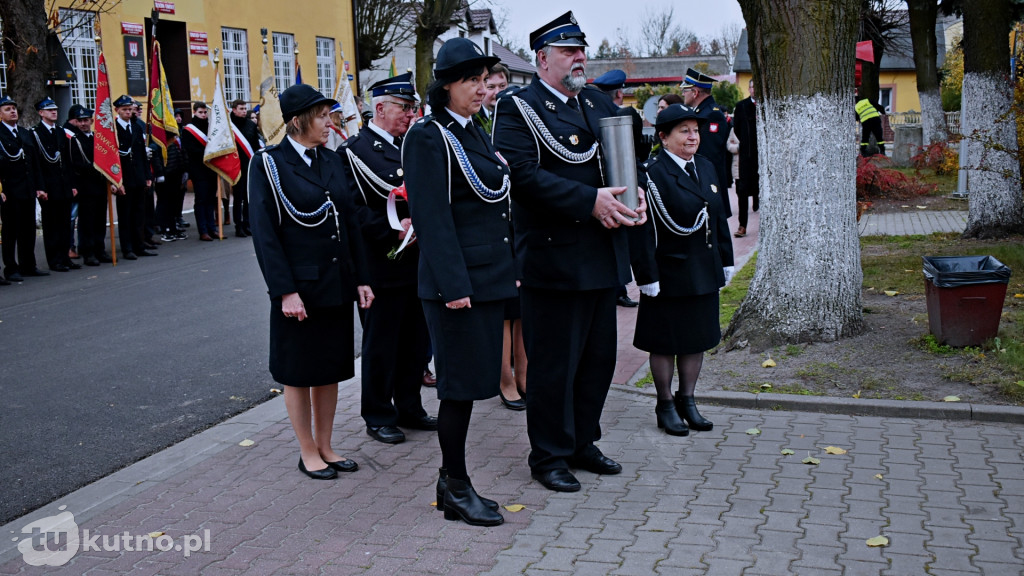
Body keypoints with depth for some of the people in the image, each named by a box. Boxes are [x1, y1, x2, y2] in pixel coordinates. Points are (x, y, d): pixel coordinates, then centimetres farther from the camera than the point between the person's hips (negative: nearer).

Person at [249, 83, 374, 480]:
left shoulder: (331, 162, 9)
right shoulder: (268, 164, -9)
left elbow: (350, 223, 12)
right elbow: (264, 232, -13)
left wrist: (361, 279, 7)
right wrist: (285, 291, -18)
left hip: (337, 284, 6)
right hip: (300, 286, -6)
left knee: (330, 369, 13)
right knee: (298, 372, 6)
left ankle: (325, 447, 26)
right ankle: (308, 453, 19)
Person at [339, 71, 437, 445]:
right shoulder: (355, 150, -9)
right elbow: (354, 208, -16)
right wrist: (393, 229, -23)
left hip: (417, 262, 7)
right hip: (383, 265, -7)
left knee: (415, 340, 14)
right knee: (381, 344, 4)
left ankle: (409, 408, 28)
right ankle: (378, 417, 16)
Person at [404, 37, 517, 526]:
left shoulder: (474, 133, 16)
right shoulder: (428, 138, -12)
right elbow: (431, 217, -17)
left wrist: (511, 267, 17)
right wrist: (454, 285, -21)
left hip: (491, 276, 9)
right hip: (457, 279, -9)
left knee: (474, 380, 12)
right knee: (461, 383, -1)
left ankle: (453, 481, 23)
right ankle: (455, 489, 11)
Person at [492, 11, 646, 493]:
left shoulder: (599, 105, 15)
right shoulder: (518, 108, -7)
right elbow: (525, 174, -20)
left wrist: (634, 196, -5)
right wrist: (590, 201, -24)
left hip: (602, 255, 8)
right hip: (552, 257, -7)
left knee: (598, 357, 15)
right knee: (553, 363, 1)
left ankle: (582, 443, 31)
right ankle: (549, 456, 16)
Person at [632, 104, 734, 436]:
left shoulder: (706, 168, 9)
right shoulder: (653, 174, -15)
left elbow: (719, 218, 15)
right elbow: (646, 230, -17)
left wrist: (726, 260, 13)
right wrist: (648, 276, -19)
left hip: (705, 272, 7)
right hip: (670, 274, -7)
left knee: (696, 340, 15)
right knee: (666, 343, 6)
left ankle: (687, 400, 28)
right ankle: (665, 406, 20)